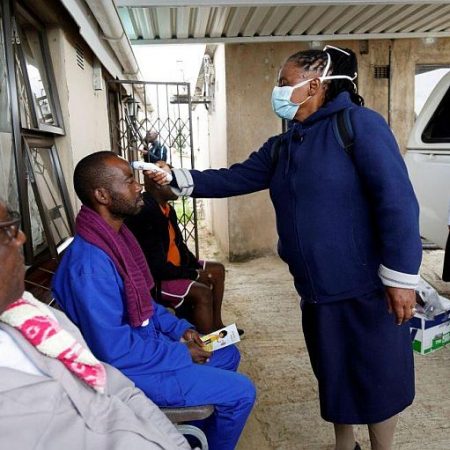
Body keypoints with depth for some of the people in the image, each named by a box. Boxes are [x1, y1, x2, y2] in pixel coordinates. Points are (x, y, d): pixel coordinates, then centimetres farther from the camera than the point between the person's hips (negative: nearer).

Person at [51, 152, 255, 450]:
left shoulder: (117, 236, 0)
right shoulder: (90, 264, -30)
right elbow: (115, 351, -28)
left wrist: (179, 328, 3)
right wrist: (181, 354, -18)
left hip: (146, 343, 9)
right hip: (128, 369, -9)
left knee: (229, 355, 21)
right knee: (241, 392, -6)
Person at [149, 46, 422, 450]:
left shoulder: (358, 123, -13)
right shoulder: (281, 147, 10)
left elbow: (396, 200, -18)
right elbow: (232, 179, 12)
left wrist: (400, 277, -19)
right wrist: (176, 178, 2)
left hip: (368, 287, -6)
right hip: (317, 289, 7)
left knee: (377, 376, 11)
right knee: (333, 374, 20)